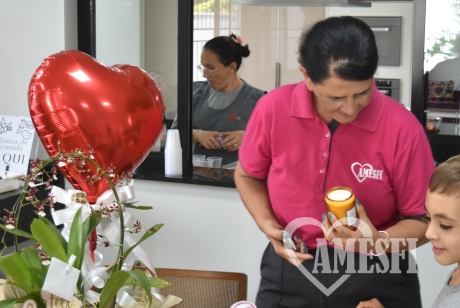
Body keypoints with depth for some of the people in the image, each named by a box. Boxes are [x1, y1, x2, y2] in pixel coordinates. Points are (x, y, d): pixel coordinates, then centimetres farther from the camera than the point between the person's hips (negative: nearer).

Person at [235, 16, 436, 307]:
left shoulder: (402, 127, -19)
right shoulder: (273, 109, -14)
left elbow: (422, 220, -8)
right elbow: (248, 176, 6)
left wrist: (378, 242, -26)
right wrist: (268, 225, -10)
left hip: (376, 277, -1)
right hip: (289, 270, 2)